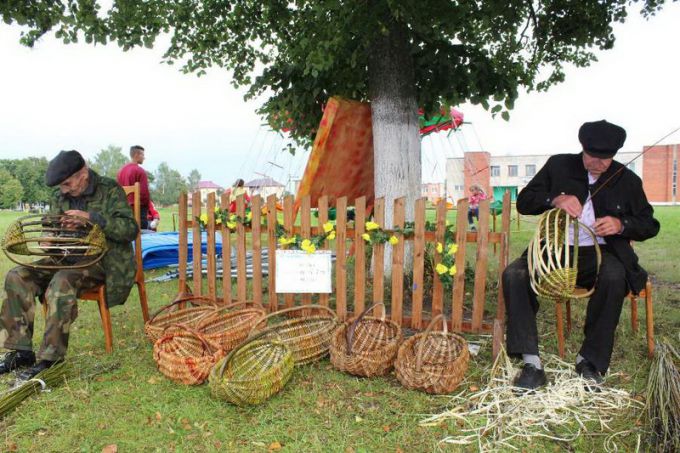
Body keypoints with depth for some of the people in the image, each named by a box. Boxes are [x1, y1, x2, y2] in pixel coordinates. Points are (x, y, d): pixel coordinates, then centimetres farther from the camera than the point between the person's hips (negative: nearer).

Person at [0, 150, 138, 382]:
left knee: (61, 283, -34)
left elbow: (130, 230, -16)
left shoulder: (110, 190, -6)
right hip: (68, 257, 7)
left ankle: (51, 358, -25)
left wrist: (90, 217, -24)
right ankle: (21, 351, -8)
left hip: (101, 259, -7)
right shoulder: (59, 196, 11)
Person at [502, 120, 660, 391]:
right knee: (513, 275, -26)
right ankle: (532, 363, -24)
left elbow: (649, 224, 11)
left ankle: (589, 361, -19)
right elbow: (524, 202, 2)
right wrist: (554, 199, -18)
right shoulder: (559, 166, 6)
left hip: (599, 252, 0)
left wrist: (621, 225, -12)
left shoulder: (627, 180, 7)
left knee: (614, 277, -36)